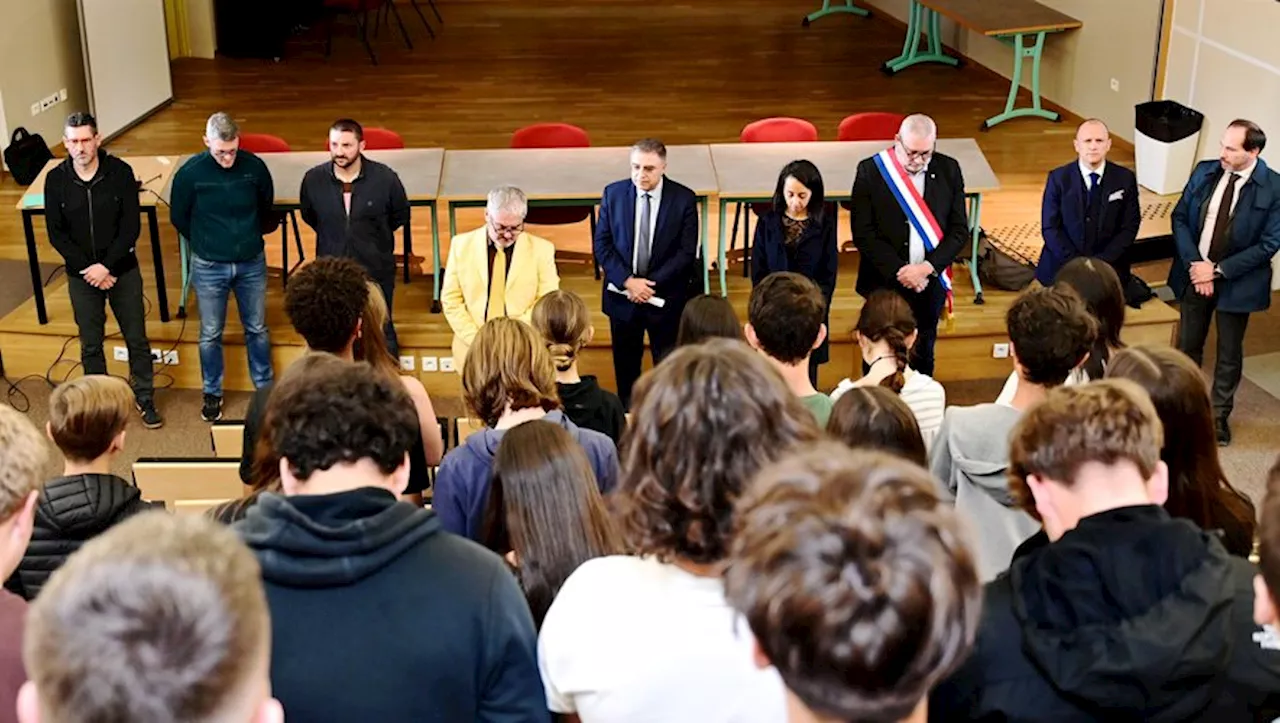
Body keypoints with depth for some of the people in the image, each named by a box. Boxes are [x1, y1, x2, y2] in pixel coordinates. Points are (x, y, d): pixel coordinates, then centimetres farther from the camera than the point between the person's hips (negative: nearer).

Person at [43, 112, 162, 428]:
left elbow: (131, 227, -11)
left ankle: (145, 398, 24)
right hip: (81, 276, 1)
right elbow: (56, 233, -5)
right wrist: (89, 269, -12)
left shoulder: (120, 172, -11)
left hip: (123, 271, -1)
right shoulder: (56, 180, -7)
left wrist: (107, 266, -17)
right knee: (91, 344, 11)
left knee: (136, 339, 8)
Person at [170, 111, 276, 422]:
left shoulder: (255, 167, -11)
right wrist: (204, 244, 11)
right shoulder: (190, 172, -14)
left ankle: (265, 387, 33)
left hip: (252, 264, 1)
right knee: (210, 335, 11)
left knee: (257, 329, 16)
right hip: (209, 268, -1)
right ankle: (212, 394, 28)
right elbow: (179, 217, 2)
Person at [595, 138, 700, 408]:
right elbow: (601, 244, -3)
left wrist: (651, 284, -16)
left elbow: (687, 251, -10)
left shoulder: (684, 198, -8)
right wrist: (627, 281, -15)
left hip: (666, 297, -1)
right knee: (625, 366, 13)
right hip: (622, 294, 2)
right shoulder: (613, 193, -2)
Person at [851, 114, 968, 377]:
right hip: (885, 284, -2)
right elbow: (863, 234, -9)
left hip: (929, 284, 3)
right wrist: (899, 271, -17)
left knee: (923, 360, 14)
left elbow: (960, 229, 1)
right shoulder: (870, 171, -7)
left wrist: (927, 267, -13)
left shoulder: (948, 170, 0)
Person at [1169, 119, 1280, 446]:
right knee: (1187, 345, 17)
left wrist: (1218, 270, -17)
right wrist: (1194, 263, -13)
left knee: (1229, 353, 13)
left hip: (1236, 282, -3)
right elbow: (1180, 218, -1)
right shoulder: (1204, 172, -5)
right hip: (1195, 274, 3)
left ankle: (1220, 415, 30)